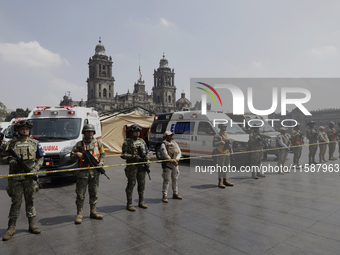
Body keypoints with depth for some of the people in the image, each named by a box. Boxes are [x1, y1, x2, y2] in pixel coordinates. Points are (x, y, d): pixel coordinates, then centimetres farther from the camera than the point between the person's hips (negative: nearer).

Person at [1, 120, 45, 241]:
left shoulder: (35, 143, 8)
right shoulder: (11, 144, 6)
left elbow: (40, 158, 9)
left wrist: (35, 169, -7)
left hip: (30, 177, 1)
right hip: (15, 178, -1)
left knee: (30, 201, 8)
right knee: (16, 202, 2)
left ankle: (32, 225, 18)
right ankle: (11, 227, 12)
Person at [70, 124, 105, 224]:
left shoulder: (98, 143, 10)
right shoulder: (79, 144, 3)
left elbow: (102, 154, 15)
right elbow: (72, 157, 5)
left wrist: (101, 162, -2)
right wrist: (77, 155, -16)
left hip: (95, 172, 3)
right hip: (83, 172, -2)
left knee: (94, 193, 11)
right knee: (80, 194, 1)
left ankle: (93, 212, 23)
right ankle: (79, 214, 12)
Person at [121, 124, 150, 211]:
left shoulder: (142, 141, 12)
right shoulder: (127, 142, -3)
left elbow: (147, 153, 16)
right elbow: (123, 155, -10)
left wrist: (147, 160, 0)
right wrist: (134, 157, -19)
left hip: (141, 166, 5)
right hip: (132, 166, -5)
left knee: (142, 184, 10)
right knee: (131, 184, -1)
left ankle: (141, 202, 24)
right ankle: (129, 204, 9)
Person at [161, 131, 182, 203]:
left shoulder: (174, 143, 12)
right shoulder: (164, 144, -8)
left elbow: (179, 152, 6)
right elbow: (165, 155, -18)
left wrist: (176, 159, -11)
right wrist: (172, 160, -23)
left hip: (175, 164, 7)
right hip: (167, 164, -7)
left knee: (175, 179, 15)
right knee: (166, 180, -5)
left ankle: (175, 194, 28)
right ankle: (165, 196, 2)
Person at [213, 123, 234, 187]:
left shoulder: (227, 135, 15)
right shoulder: (217, 136, -8)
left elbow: (229, 143, 22)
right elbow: (214, 144, -18)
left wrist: (231, 150, 10)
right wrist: (221, 142, -30)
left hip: (227, 154, 7)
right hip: (220, 154, -7)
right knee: (221, 168, -7)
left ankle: (225, 181, 21)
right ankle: (220, 183, -4)